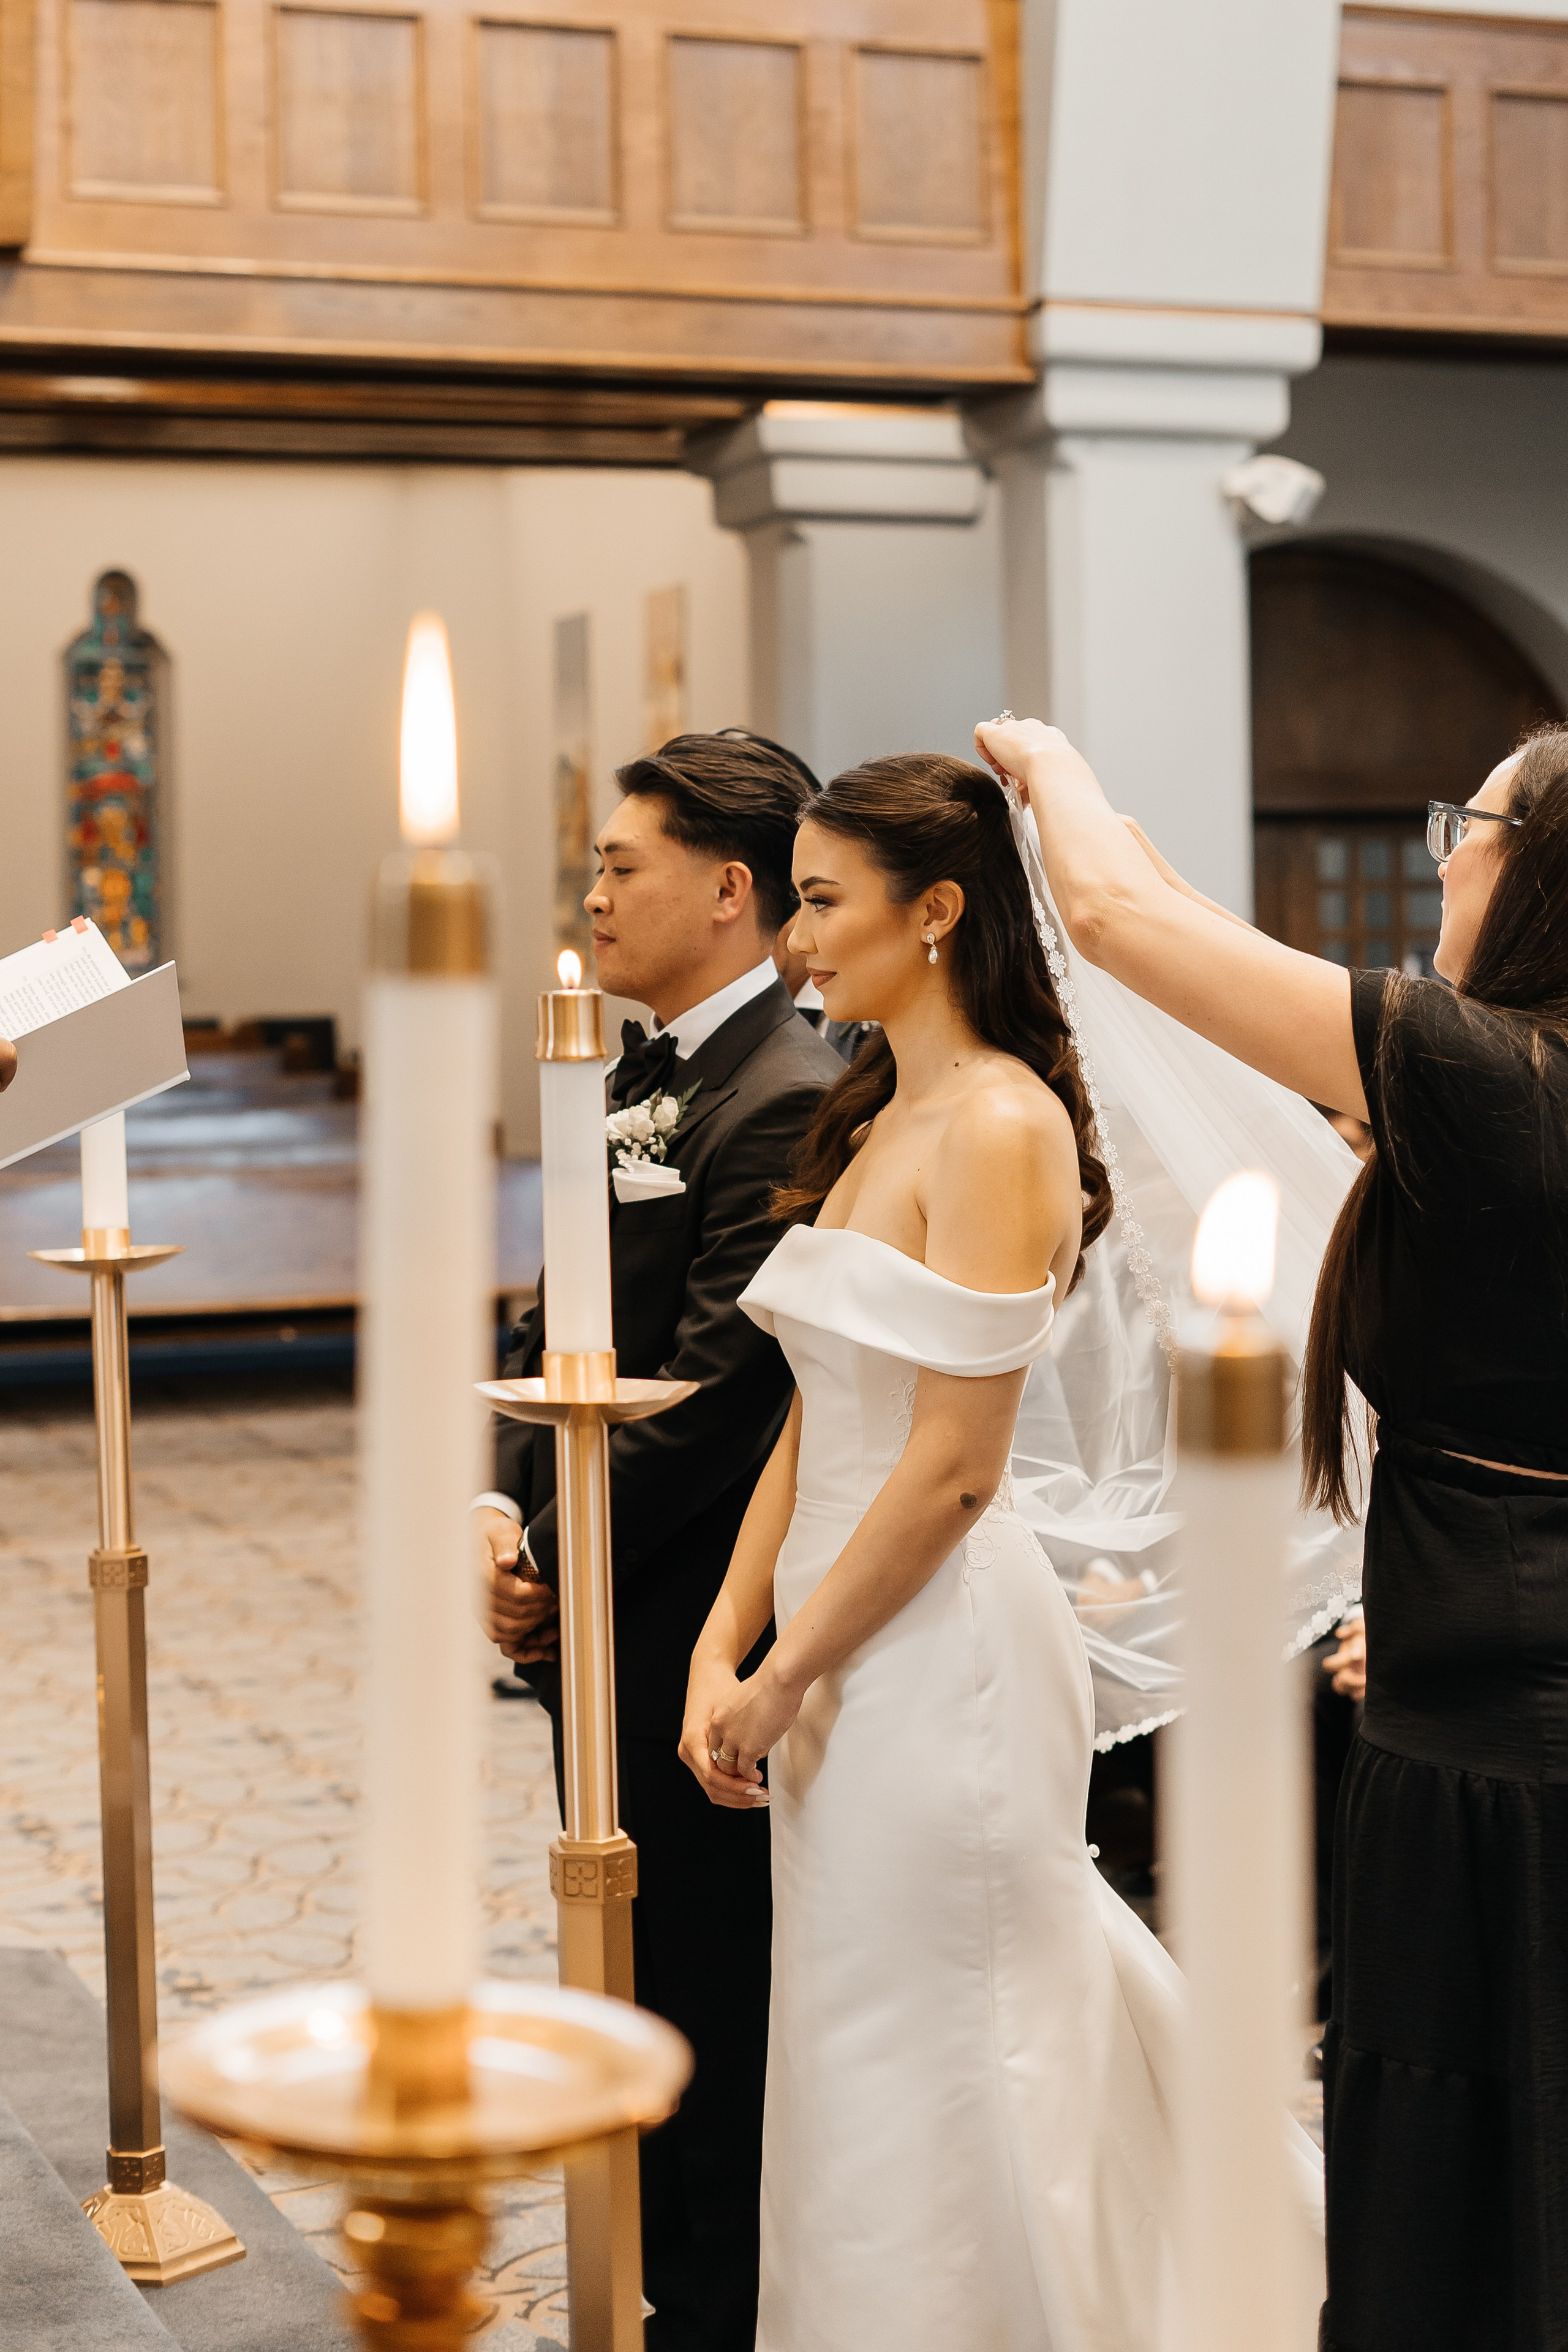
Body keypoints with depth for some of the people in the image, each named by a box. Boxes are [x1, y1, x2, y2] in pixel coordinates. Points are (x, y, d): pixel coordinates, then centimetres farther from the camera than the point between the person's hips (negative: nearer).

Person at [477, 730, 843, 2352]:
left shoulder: (786, 1101, -19)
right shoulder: (637, 1076, 12)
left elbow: (708, 1398, -22)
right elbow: (552, 1331, 15)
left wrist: (555, 1562, -14)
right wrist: (500, 1513, 0)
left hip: (693, 1630, -10)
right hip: (598, 1615, 10)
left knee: (702, 1991, 4)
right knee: (638, 1976, 20)